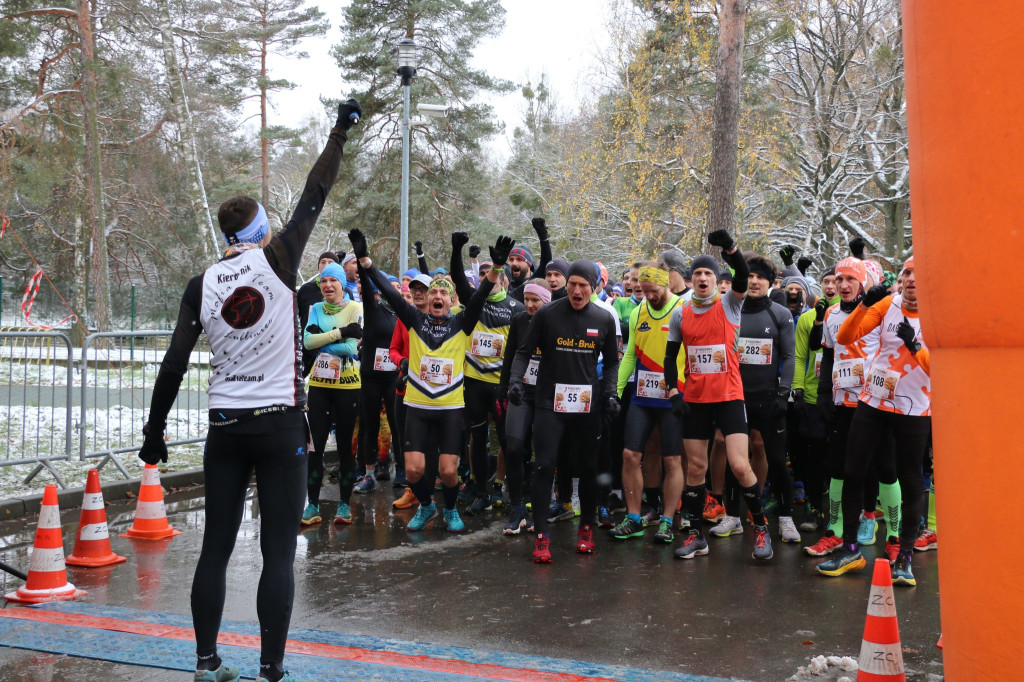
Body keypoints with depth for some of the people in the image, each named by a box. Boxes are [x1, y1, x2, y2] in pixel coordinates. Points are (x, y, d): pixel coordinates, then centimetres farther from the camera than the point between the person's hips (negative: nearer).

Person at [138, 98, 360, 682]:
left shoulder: (200, 286, 3)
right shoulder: (277, 261, -5)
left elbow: (174, 365, 1)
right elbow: (315, 196, 3)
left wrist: (155, 431, 9)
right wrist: (341, 132, 13)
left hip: (225, 426, 4)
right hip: (280, 425, -3)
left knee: (216, 548, 11)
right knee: (279, 553, 0)